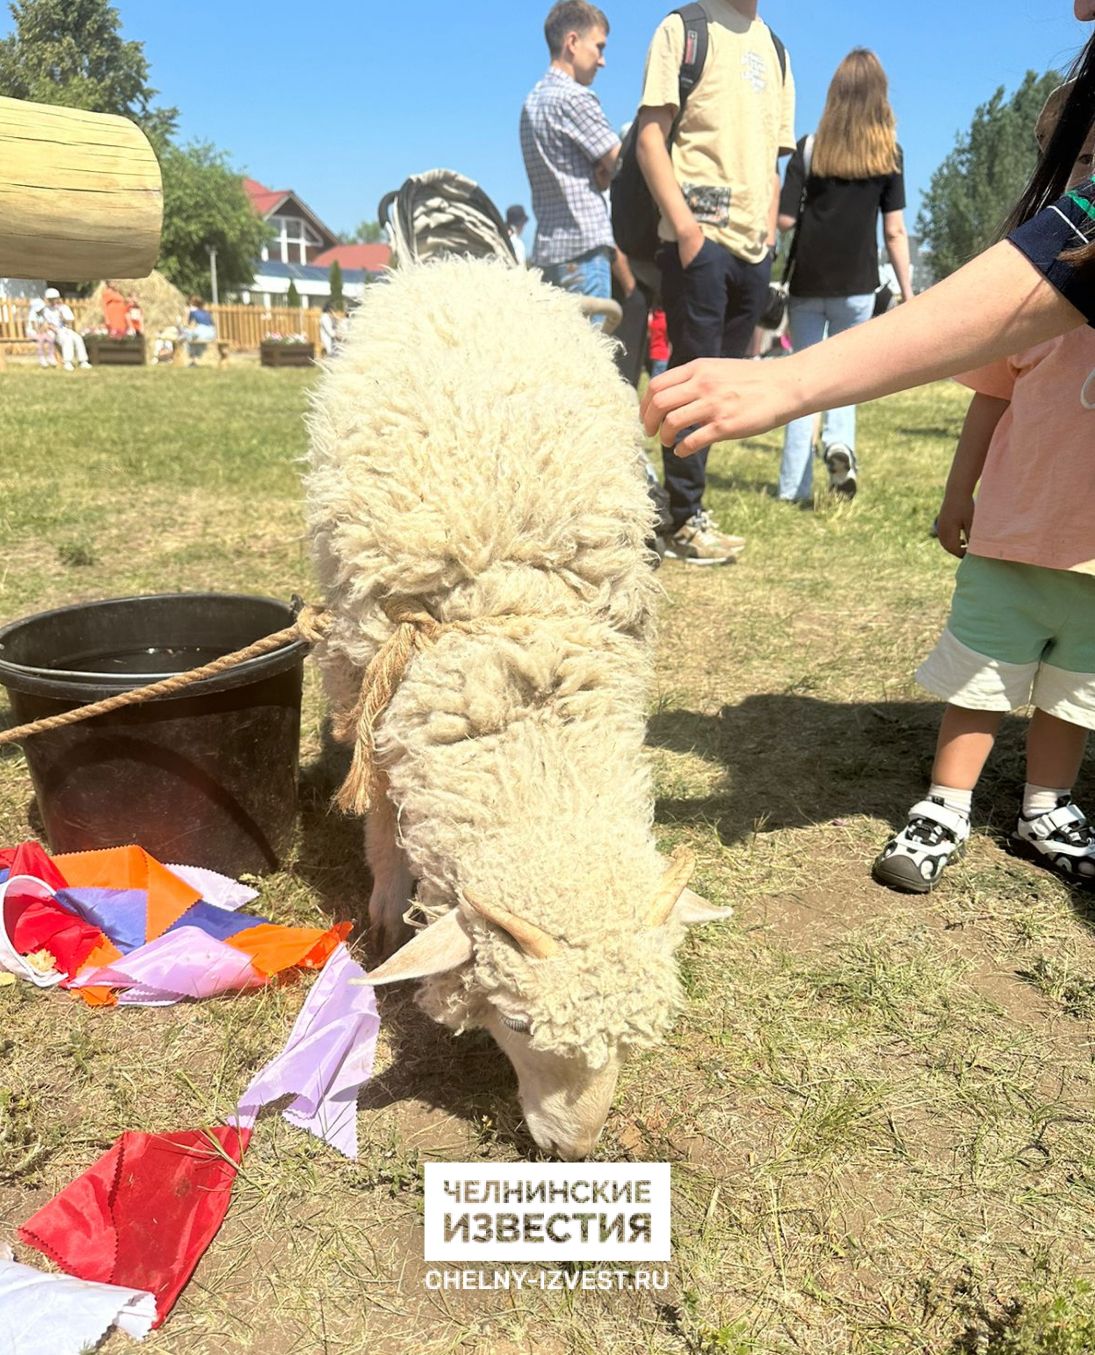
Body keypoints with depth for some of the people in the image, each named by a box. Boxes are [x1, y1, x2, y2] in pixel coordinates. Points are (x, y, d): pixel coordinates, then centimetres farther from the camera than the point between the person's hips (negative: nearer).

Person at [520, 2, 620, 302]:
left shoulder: (534, 99, 19)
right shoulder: (574, 97, -9)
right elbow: (619, 164, -7)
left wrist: (603, 173, 2)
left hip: (547, 246, 9)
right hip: (584, 246, -9)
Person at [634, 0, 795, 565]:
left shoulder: (774, 48, 21)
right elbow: (650, 137, -4)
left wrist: (768, 234, 12)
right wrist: (683, 223, -15)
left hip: (753, 245, 6)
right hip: (699, 238, -6)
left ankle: (690, 507, 14)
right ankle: (685, 521, 1)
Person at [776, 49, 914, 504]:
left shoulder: (810, 147, 1)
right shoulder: (888, 154, 2)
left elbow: (785, 219, -5)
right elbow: (894, 231, -1)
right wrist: (908, 294, 3)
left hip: (808, 282, 0)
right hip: (857, 284, 0)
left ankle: (794, 488, 3)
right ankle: (839, 442, -15)